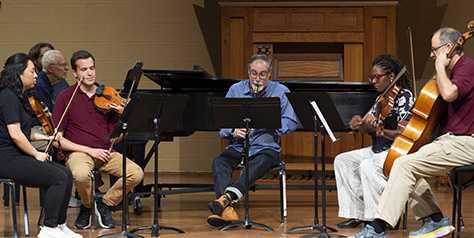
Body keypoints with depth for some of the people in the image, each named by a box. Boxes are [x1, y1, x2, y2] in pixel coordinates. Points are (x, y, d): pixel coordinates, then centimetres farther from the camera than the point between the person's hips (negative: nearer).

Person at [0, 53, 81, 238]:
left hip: (17, 156, 10)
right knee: (59, 178, -18)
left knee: (66, 174, 1)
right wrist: (36, 154, -10)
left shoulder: (17, 97, 18)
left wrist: (45, 137, 12)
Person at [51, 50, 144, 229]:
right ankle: (86, 207, -3)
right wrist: (89, 150, -12)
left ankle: (105, 204, 4)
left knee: (136, 174, -23)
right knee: (81, 174, -38)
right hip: (78, 153, -3)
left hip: (105, 152, 3)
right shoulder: (66, 97, 1)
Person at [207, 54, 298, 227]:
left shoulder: (281, 92, 5)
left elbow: (290, 123, -1)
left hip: (267, 147, -2)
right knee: (219, 162, -30)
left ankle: (227, 197, -55)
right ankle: (227, 210, -48)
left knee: (260, 163, -39)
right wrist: (233, 131, -15)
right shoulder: (235, 90, 11)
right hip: (238, 146, 2)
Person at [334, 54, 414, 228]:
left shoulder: (404, 96, -11)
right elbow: (365, 128, 9)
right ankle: (358, 213, -2)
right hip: (377, 149, 9)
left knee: (367, 166, -32)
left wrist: (383, 131, -35)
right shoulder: (382, 97, 13)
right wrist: (359, 123, -14)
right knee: (342, 160, -1)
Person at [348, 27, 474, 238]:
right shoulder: (456, 70, 19)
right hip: (450, 139, 11)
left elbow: (449, 94, -32)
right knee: (406, 163, 9)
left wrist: (440, 67, -17)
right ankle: (436, 220, 8)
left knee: (404, 164, -21)